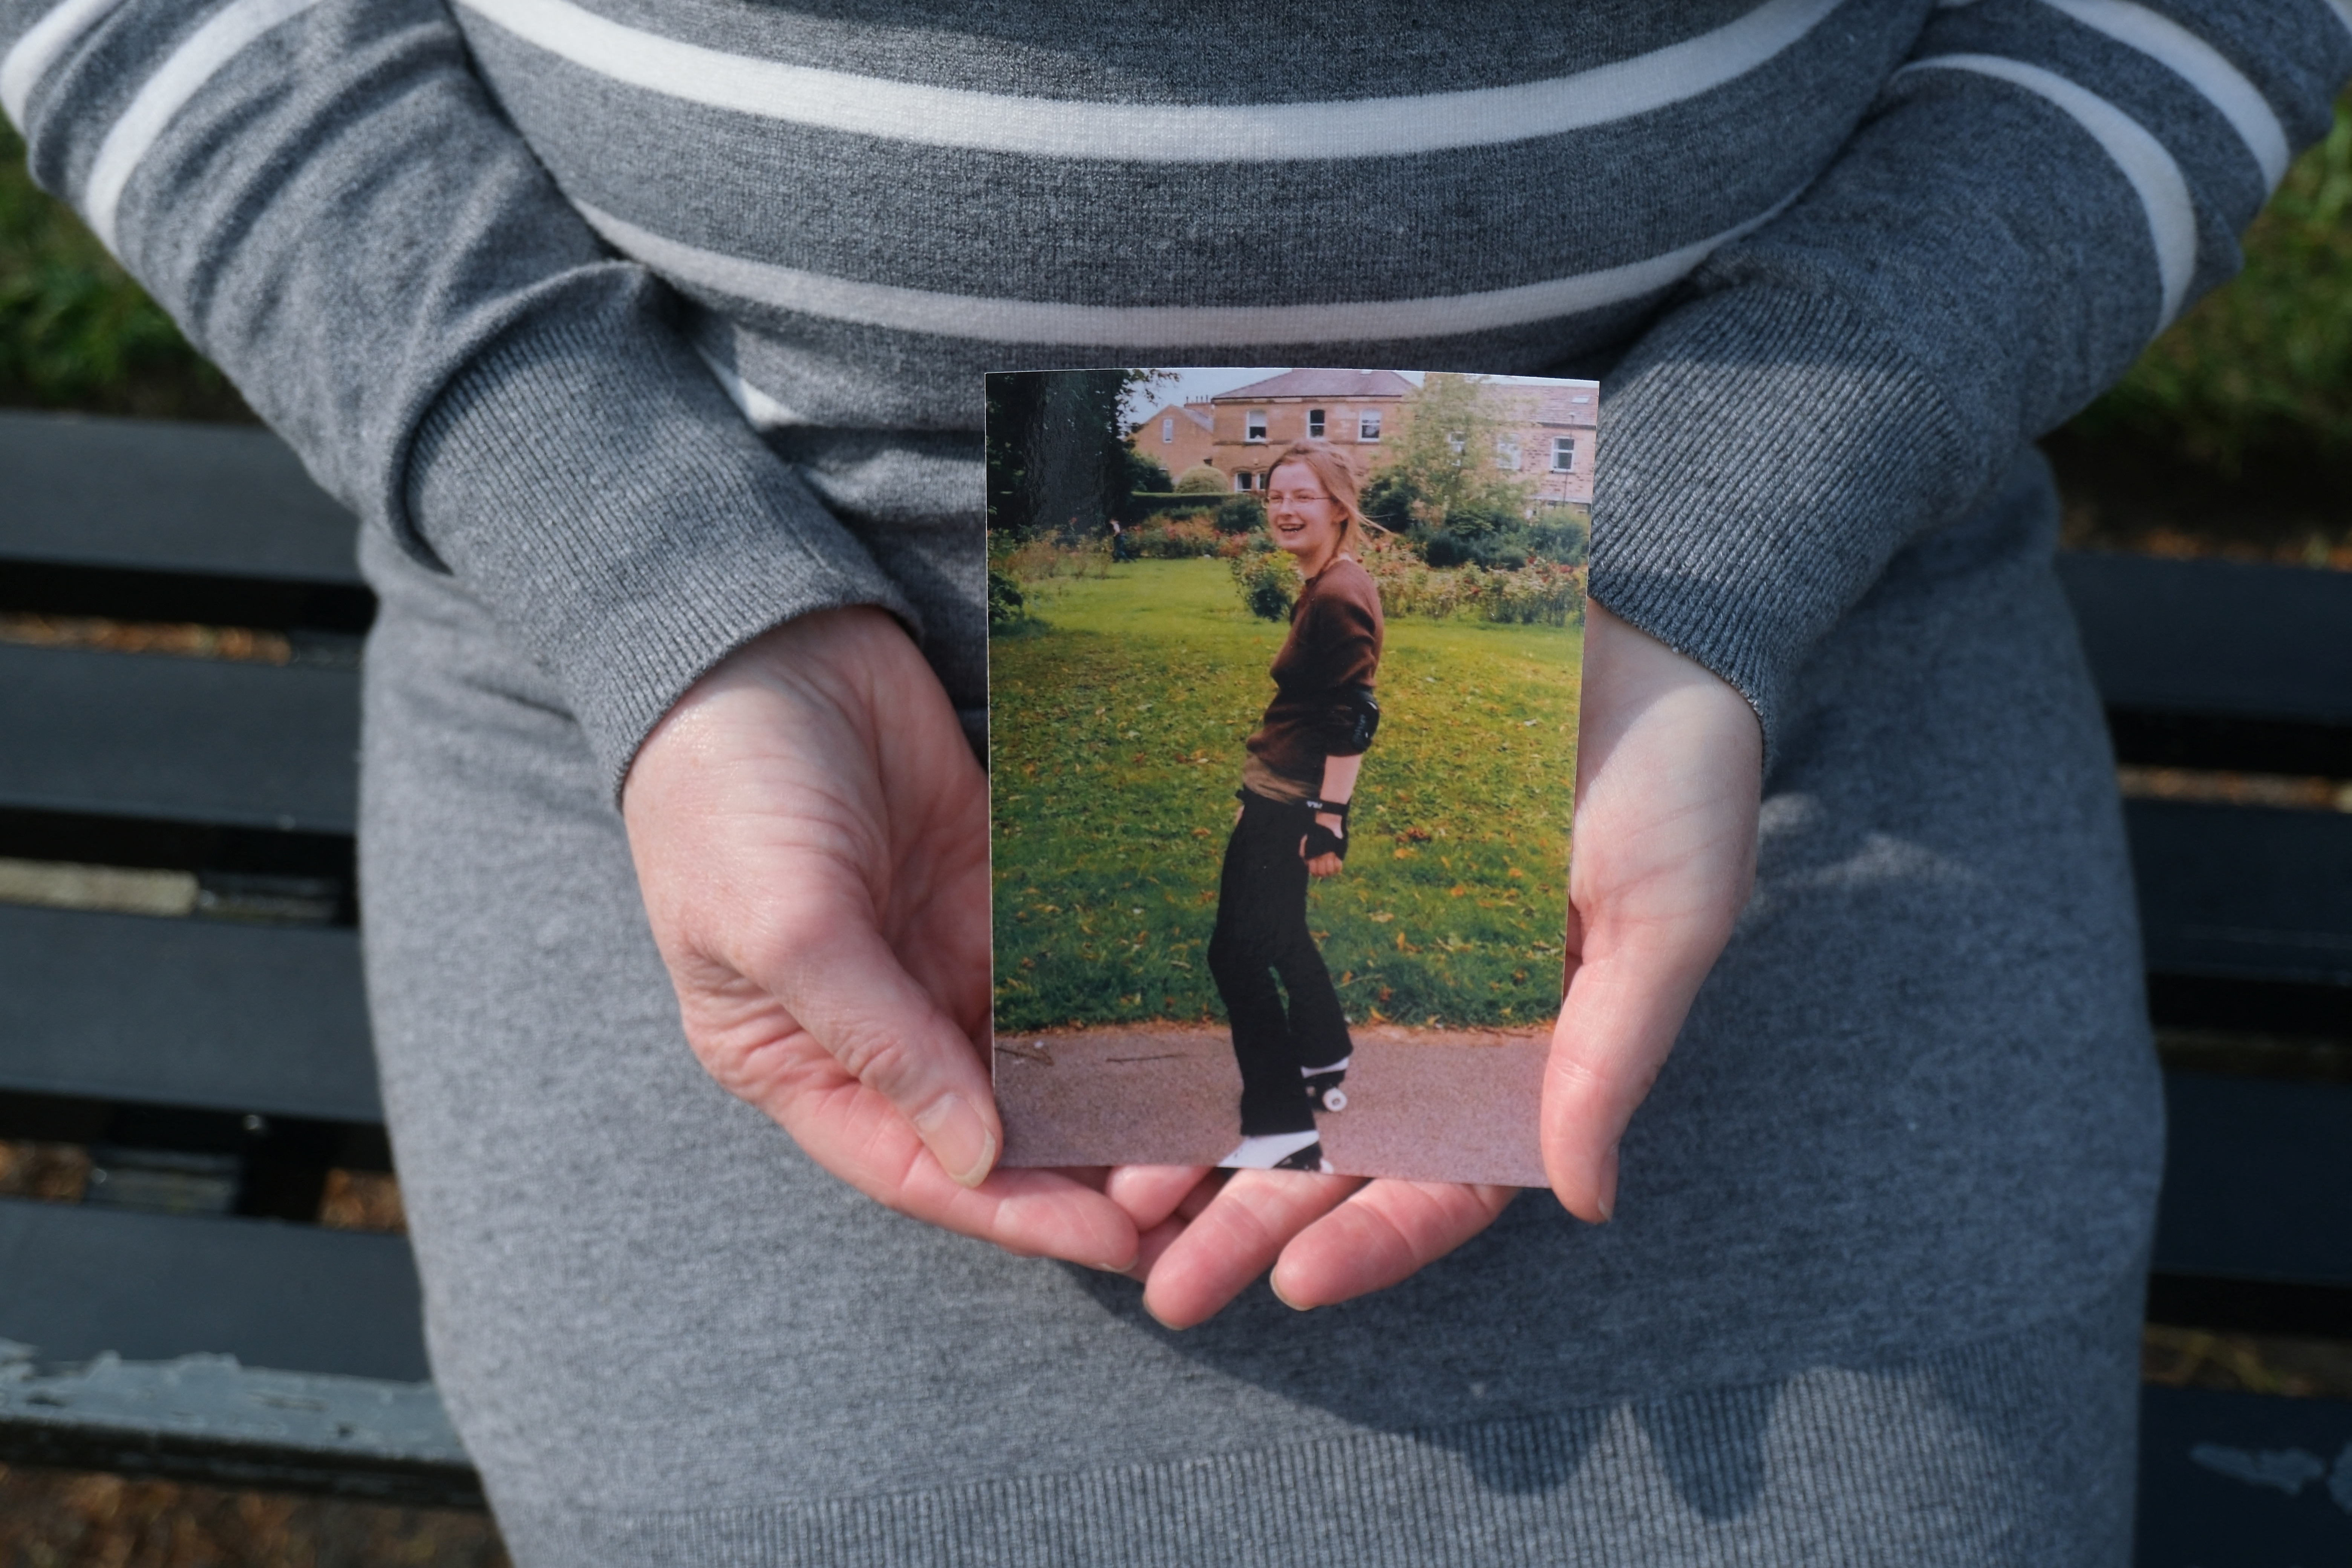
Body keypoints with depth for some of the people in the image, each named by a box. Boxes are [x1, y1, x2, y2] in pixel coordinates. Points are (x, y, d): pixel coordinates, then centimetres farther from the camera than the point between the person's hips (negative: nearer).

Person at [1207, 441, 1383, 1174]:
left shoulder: (1338, 596, -20)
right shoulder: (1323, 584, 11)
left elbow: (1355, 718, -23)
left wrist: (1329, 818, -24)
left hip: (1292, 801, -11)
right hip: (1278, 792, 11)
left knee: (1237, 951, -11)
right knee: (1280, 934, 25)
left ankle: (1283, 1131, -10)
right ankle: (1324, 1070, 42)